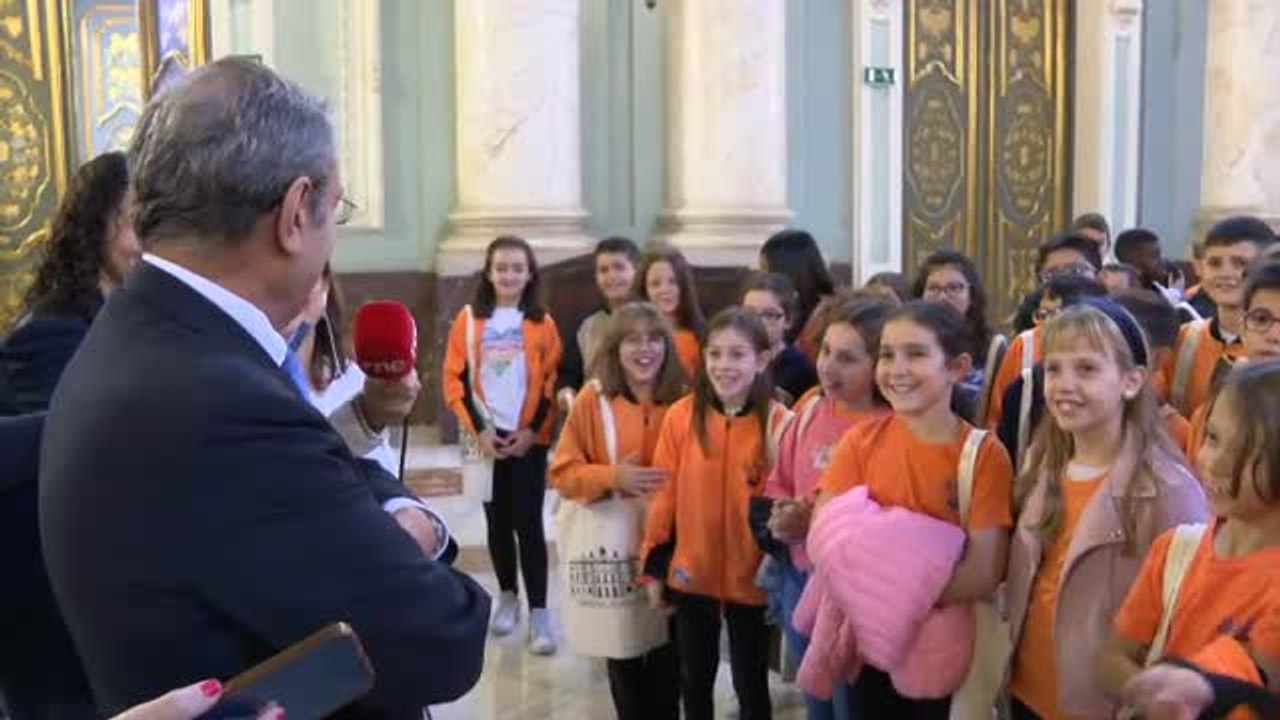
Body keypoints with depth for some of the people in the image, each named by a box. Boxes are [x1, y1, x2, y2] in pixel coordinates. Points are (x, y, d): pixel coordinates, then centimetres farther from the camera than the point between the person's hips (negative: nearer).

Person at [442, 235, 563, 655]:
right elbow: (454, 379, 0)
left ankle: (539, 612, 0)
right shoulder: (469, 319, 1)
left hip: (528, 439, -1)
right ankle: (508, 596, 28)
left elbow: (552, 383, 0)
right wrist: (479, 430, -8)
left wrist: (533, 430, -10)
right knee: (497, 522, 11)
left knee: (528, 523, -4)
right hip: (487, 437, 2)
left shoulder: (543, 323, 0)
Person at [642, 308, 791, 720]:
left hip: (752, 578, -2)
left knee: (750, 683, 14)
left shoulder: (777, 422, -12)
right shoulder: (681, 416, -7)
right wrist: (654, 567, 2)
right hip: (691, 574, 2)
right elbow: (664, 496, -1)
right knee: (694, 679, 19)